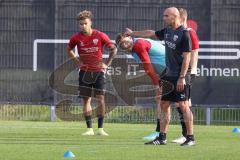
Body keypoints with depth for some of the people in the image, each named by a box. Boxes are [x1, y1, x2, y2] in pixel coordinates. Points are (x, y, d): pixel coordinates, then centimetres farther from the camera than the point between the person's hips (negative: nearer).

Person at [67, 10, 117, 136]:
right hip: (84, 72, 2)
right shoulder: (76, 38, -2)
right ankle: (89, 129, 5)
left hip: (98, 71, -1)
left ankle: (100, 129, -1)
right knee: (86, 100, 0)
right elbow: (69, 50, 18)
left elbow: (113, 49, 4)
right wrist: (76, 61, 6)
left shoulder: (100, 36, -7)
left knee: (100, 99, -6)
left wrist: (107, 64, -1)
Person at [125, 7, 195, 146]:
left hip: (180, 77, -9)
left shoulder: (184, 34, -13)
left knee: (183, 105, -8)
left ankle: (190, 138, -4)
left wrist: (182, 77, -20)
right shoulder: (167, 31, 12)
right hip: (168, 75, 9)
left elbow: (186, 57, -16)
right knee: (164, 104, 9)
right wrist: (133, 33, 35)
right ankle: (162, 137, 14)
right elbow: (151, 34, 29)